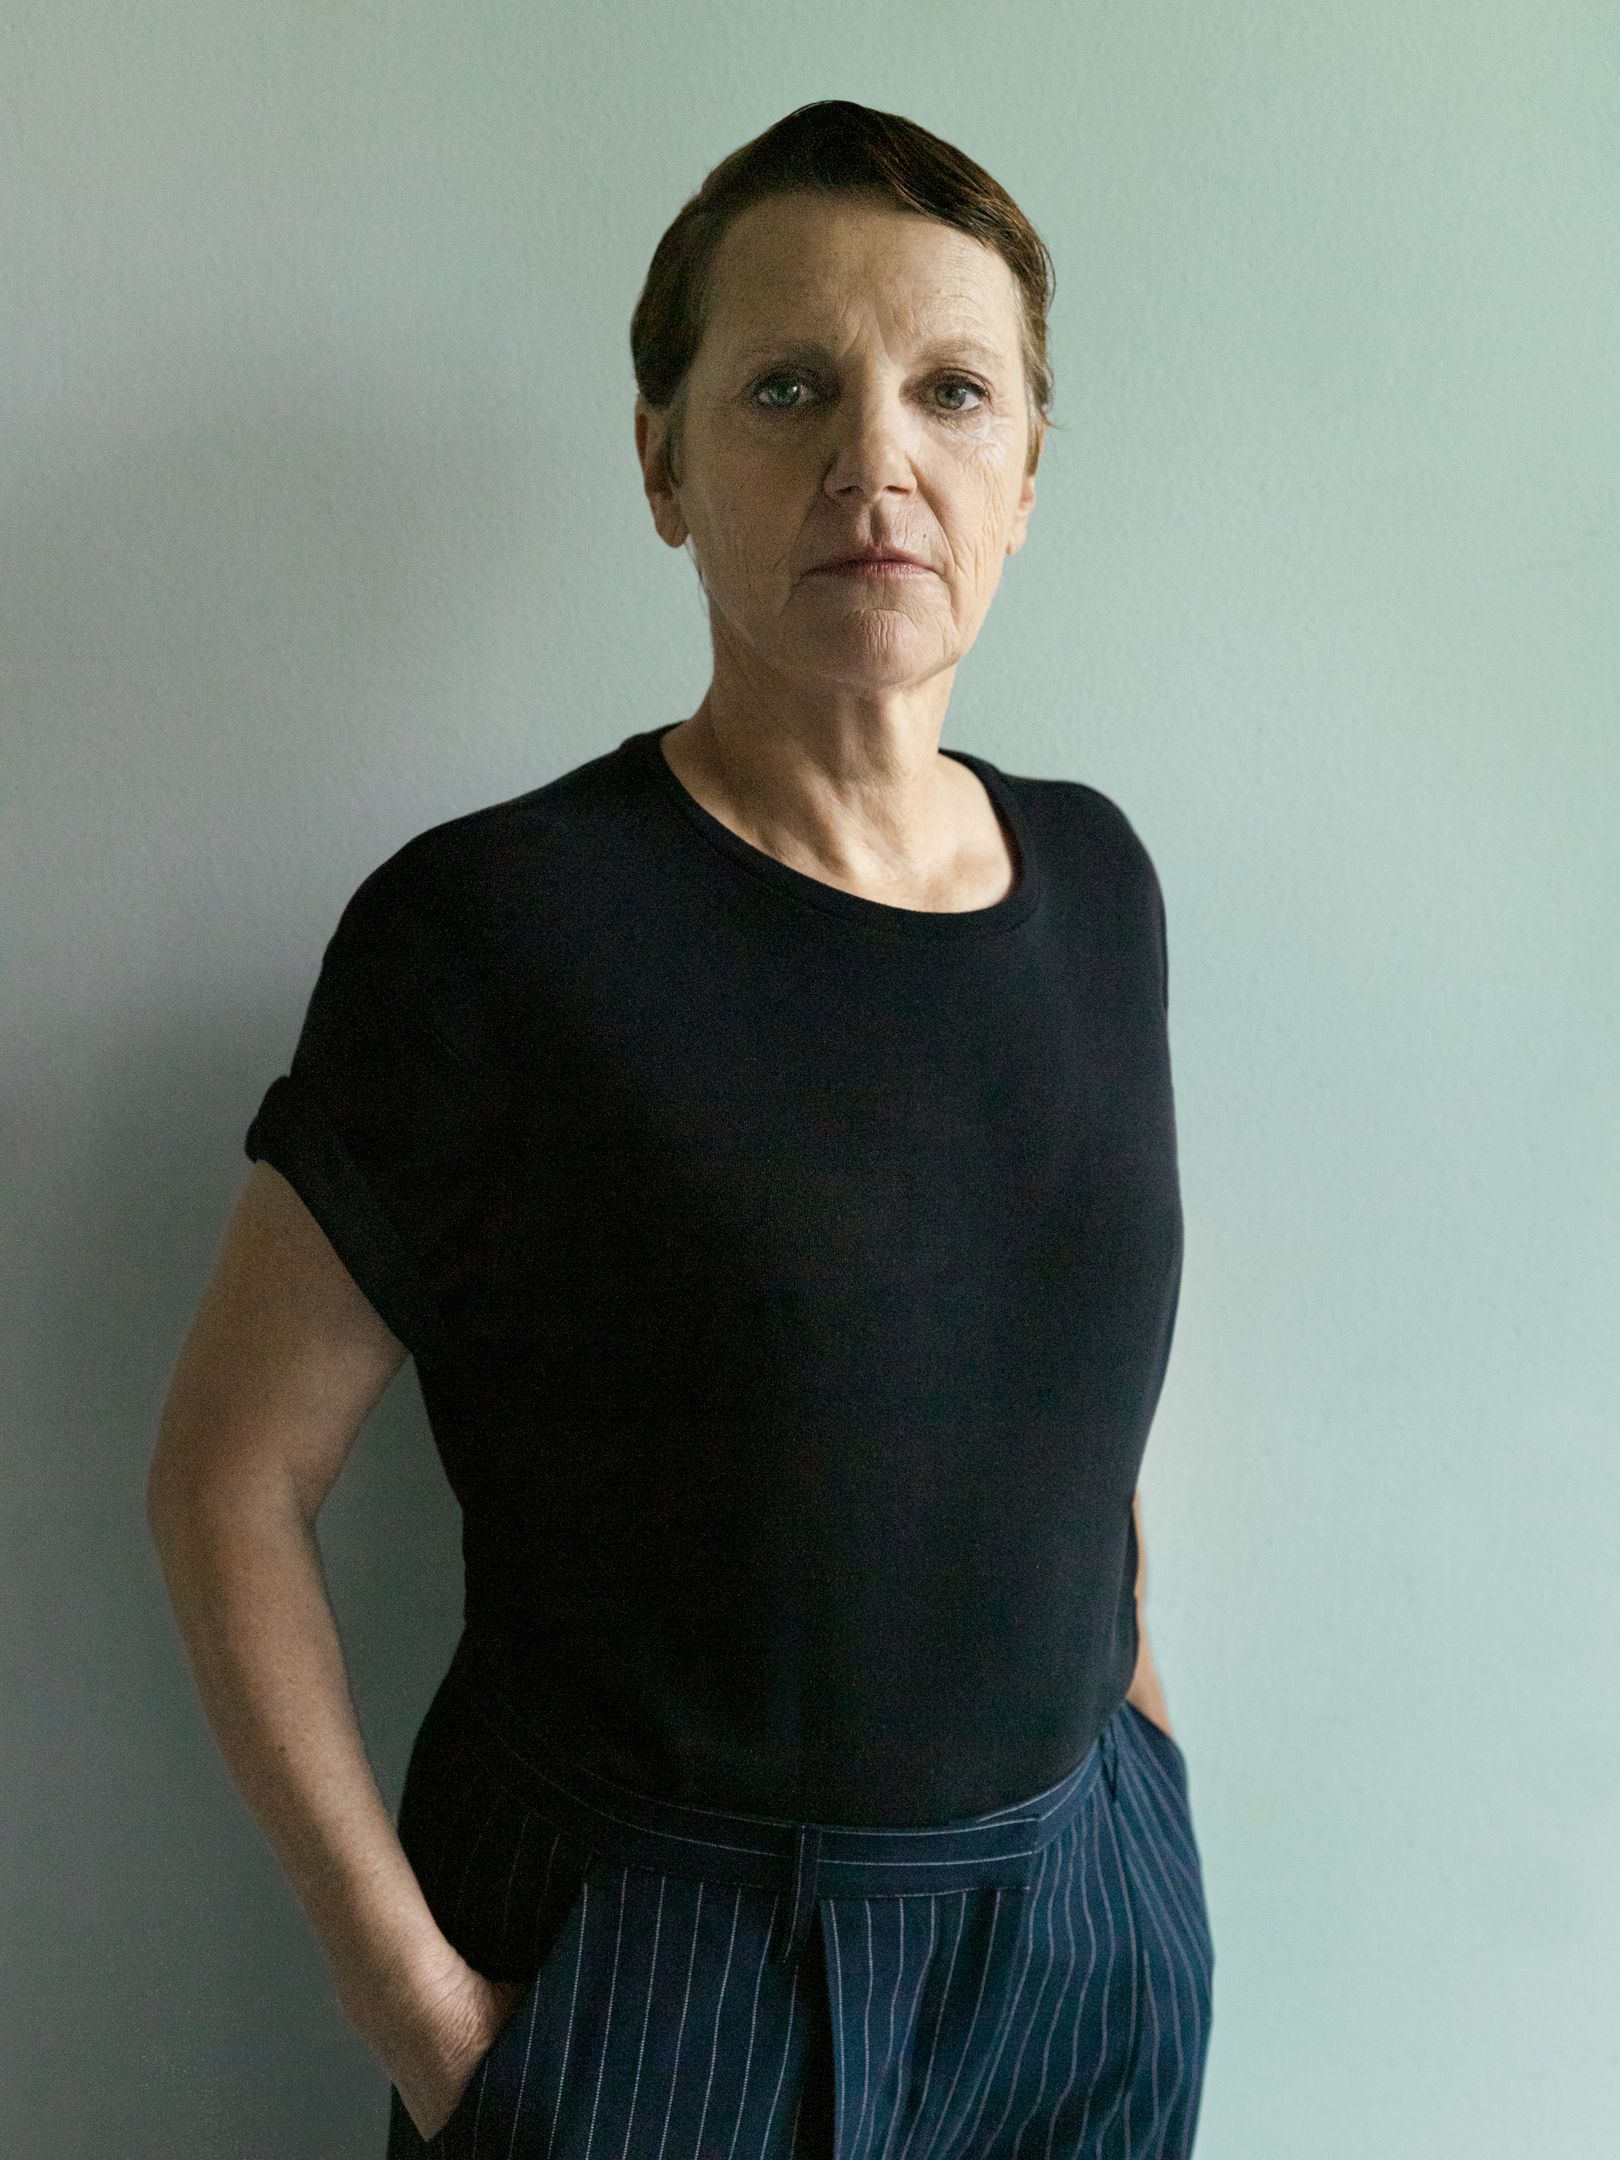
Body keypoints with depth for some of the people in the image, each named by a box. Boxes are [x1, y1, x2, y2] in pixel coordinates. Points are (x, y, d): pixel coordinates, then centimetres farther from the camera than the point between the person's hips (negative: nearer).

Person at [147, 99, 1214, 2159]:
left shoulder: (1096, 879, -1)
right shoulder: (498, 924, -17)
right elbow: (230, 1472, -13)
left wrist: (1129, 1682, 9)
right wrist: (405, 1987, -13)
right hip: (647, 1962, -4)